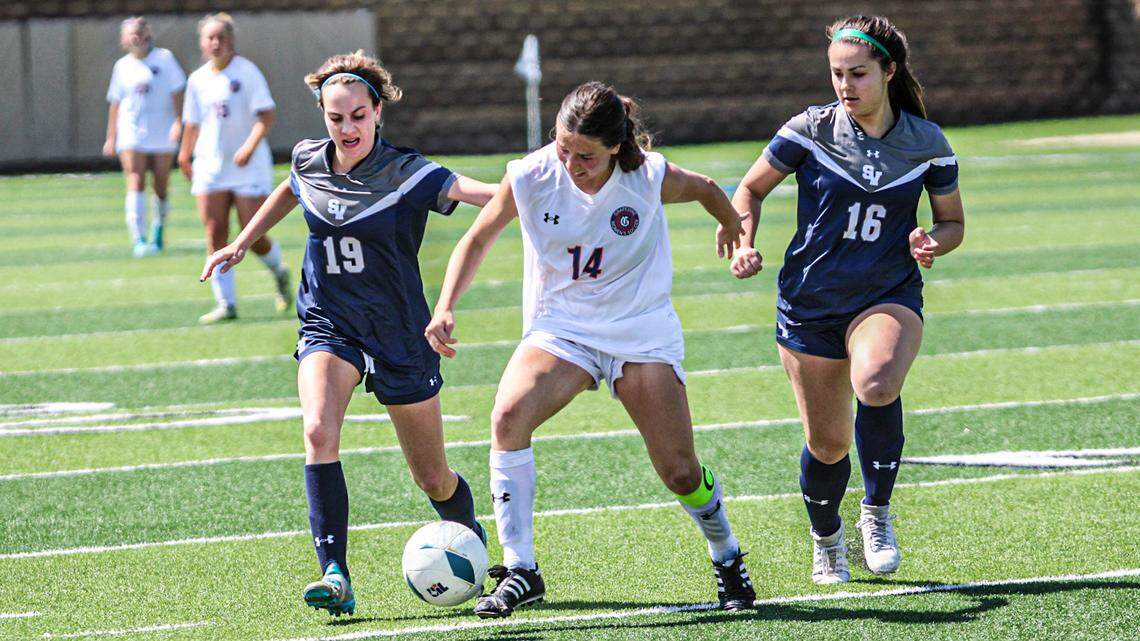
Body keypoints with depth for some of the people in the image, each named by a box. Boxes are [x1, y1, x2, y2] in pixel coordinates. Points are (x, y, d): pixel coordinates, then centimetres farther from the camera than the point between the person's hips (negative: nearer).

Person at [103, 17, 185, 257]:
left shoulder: (164, 58, 1)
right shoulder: (122, 66, 9)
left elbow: (176, 92, -3)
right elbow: (115, 103, 14)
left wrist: (177, 122, -14)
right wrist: (111, 137, 12)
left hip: (162, 135, -1)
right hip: (132, 135, 1)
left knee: (161, 187, 4)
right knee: (136, 184, -13)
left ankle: (158, 228, 31)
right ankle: (139, 239, -18)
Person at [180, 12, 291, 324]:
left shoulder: (247, 72, -7)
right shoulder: (198, 80, 8)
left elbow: (266, 116, -13)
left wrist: (249, 147, -26)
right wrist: (184, 157, 21)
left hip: (249, 168, -4)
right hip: (210, 168, 4)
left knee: (253, 237, -5)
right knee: (215, 236, -6)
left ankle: (279, 274, 27)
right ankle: (225, 304, -4)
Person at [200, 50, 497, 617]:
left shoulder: (403, 172, -16)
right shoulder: (307, 162, -2)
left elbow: (462, 189, -36)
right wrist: (242, 243, 29)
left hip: (399, 336, -2)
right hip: (328, 328, 2)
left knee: (433, 480, 8)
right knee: (319, 431, -28)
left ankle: (470, 539, 42)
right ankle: (336, 576, -29)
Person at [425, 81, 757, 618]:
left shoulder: (651, 179, -16)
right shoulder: (529, 178, -15)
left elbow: (707, 190, 7)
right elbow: (479, 238, 2)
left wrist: (733, 228, 28)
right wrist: (444, 308, -10)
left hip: (642, 332, -1)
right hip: (559, 328, 1)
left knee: (681, 473, -7)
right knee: (508, 418, -28)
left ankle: (728, 560, 26)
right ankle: (520, 571, -20)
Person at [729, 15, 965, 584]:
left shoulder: (928, 143, -2)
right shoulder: (809, 131, -6)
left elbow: (952, 222, 11)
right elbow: (751, 189, 7)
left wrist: (932, 242, -12)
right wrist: (744, 244, -11)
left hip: (889, 296, -1)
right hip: (810, 301, 1)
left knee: (876, 385, -34)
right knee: (827, 443, 4)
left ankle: (876, 513, -10)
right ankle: (826, 540, 37)